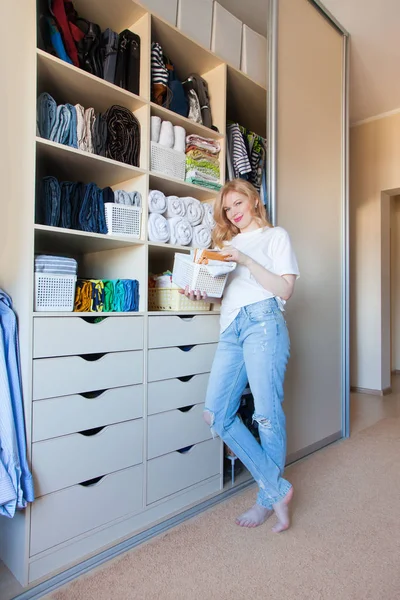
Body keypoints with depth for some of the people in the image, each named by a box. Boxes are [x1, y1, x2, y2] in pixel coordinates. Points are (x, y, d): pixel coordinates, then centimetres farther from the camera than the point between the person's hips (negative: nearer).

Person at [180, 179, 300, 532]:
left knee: (267, 414, -3)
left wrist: (247, 261, -9)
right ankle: (277, 488, 7)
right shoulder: (228, 244, 28)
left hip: (262, 321, -5)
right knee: (217, 414, -5)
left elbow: (285, 289, -1)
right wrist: (200, 294, 4)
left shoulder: (275, 236, 12)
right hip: (231, 328, 6)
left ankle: (268, 499, 17)